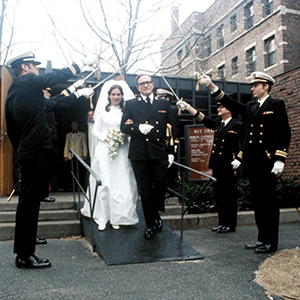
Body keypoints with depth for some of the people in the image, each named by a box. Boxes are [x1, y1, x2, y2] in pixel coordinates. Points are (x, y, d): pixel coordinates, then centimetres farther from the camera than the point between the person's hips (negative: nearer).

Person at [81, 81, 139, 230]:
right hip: (104, 150, 0)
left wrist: (123, 135, -12)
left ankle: (117, 217, 9)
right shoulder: (102, 110, 8)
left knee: (121, 183, -2)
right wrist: (106, 137, -8)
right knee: (104, 183, -1)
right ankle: (102, 217, 7)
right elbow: (95, 131, 8)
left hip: (121, 151, 0)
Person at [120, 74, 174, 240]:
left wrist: (171, 151, 4)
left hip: (160, 153, 1)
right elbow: (124, 126, 2)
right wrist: (139, 127, -17)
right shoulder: (130, 104, 10)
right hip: (139, 154, 0)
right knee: (144, 190, 5)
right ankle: (150, 224, 19)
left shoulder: (164, 104, 13)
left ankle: (156, 213, 26)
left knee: (160, 184, -3)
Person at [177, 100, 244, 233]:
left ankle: (230, 225, 10)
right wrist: (187, 106, 4)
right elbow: (201, 118, 11)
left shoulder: (238, 126, -3)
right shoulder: (217, 123, 15)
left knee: (229, 195, -1)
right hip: (216, 166, 7)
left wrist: (238, 159, -12)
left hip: (228, 167, -7)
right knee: (219, 195, 11)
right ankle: (222, 223, 22)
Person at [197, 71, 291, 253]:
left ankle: (271, 243, 8)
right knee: (258, 202, 10)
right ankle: (262, 239, 20)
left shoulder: (276, 105, 0)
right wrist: (211, 85, 4)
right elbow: (230, 103, 11)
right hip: (252, 163, 7)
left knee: (269, 201, -1)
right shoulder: (249, 107, 18)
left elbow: (284, 133, -6)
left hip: (267, 162, -6)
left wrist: (280, 159, -14)